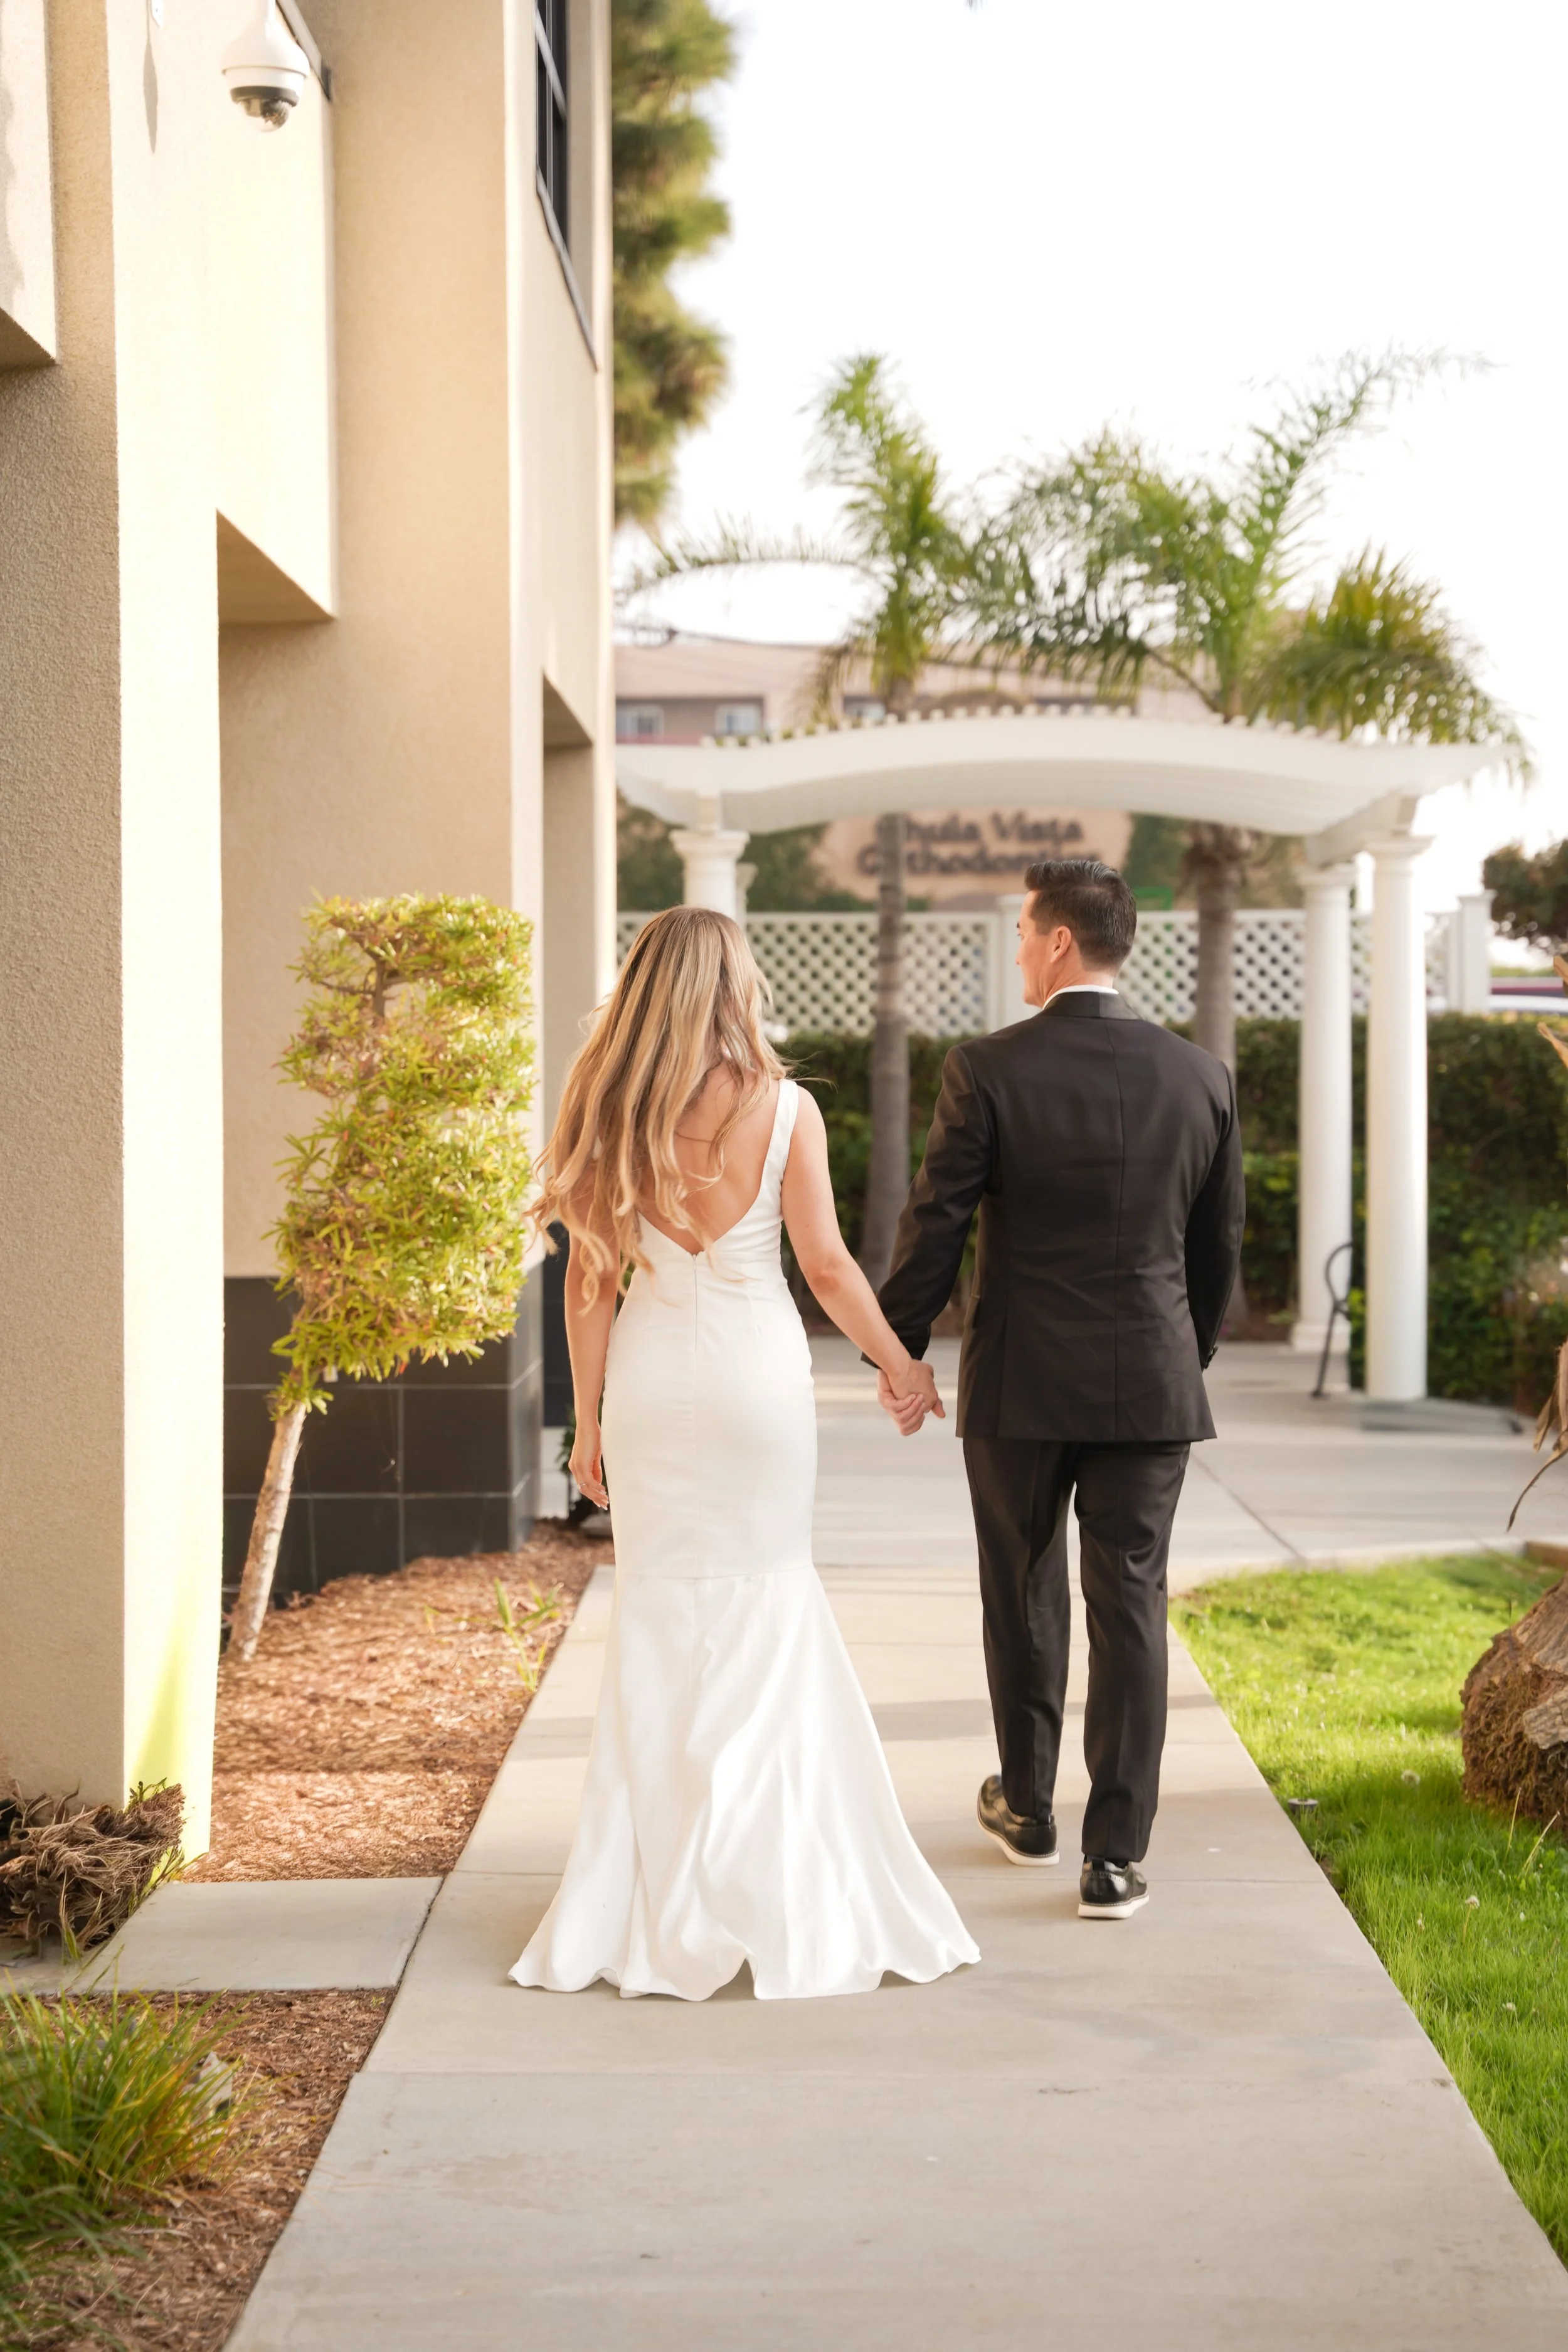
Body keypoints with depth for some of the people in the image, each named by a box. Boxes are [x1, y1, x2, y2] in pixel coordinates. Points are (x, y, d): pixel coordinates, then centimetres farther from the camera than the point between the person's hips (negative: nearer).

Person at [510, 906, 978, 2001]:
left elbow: (593, 1274, 0)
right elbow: (826, 1263, -6)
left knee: (659, 1612, 10)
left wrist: (588, 1417, 7)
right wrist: (901, 1366, 8)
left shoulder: (614, 1110, -1)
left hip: (651, 1376, 2)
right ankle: (761, 1881, 11)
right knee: (763, 1605, 8)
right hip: (755, 1373, -2)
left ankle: (659, 1883, 15)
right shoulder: (783, 1107, -7)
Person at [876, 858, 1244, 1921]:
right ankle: (1116, 1855, 2)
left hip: (1019, 1387, -1)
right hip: (1151, 1384, 1)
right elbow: (1221, 1243, 8)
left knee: (1024, 1595, 17)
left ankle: (1028, 1808, 32)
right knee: (1130, 1607, 4)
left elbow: (935, 1226, -7)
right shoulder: (1202, 1076, 0)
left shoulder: (987, 1071, -10)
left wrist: (898, 1350, 7)